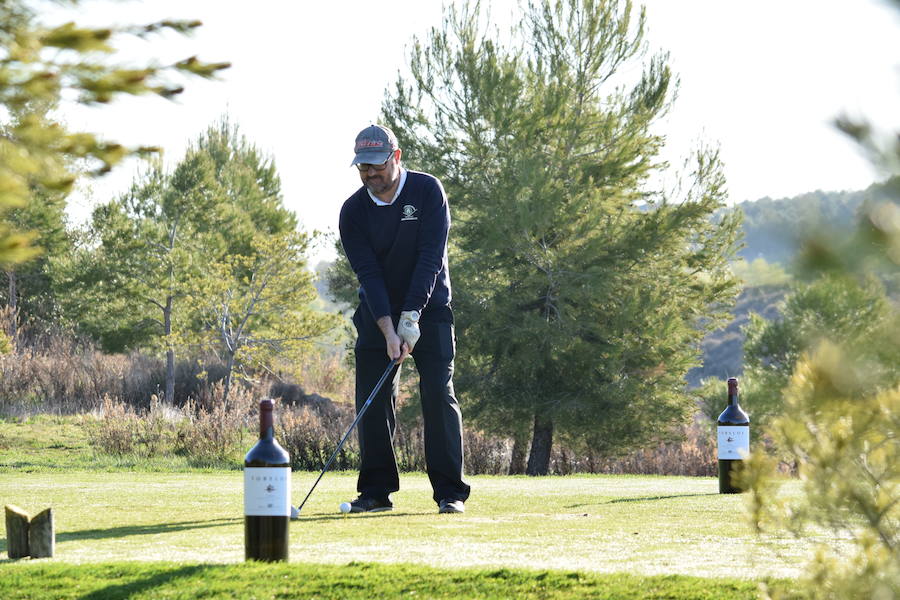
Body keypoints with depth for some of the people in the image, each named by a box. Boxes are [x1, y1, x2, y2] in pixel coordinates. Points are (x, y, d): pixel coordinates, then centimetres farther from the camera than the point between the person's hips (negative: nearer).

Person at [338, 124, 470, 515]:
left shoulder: (427, 191, -12)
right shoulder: (353, 211, -7)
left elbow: (430, 259, -18)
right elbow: (368, 274, -13)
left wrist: (411, 317, -26)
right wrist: (388, 331, -24)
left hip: (428, 309, -2)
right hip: (377, 313, 2)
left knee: (438, 394, -9)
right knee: (372, 398, -3)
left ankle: (449, 491, -6)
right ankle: (376, 490, 5)